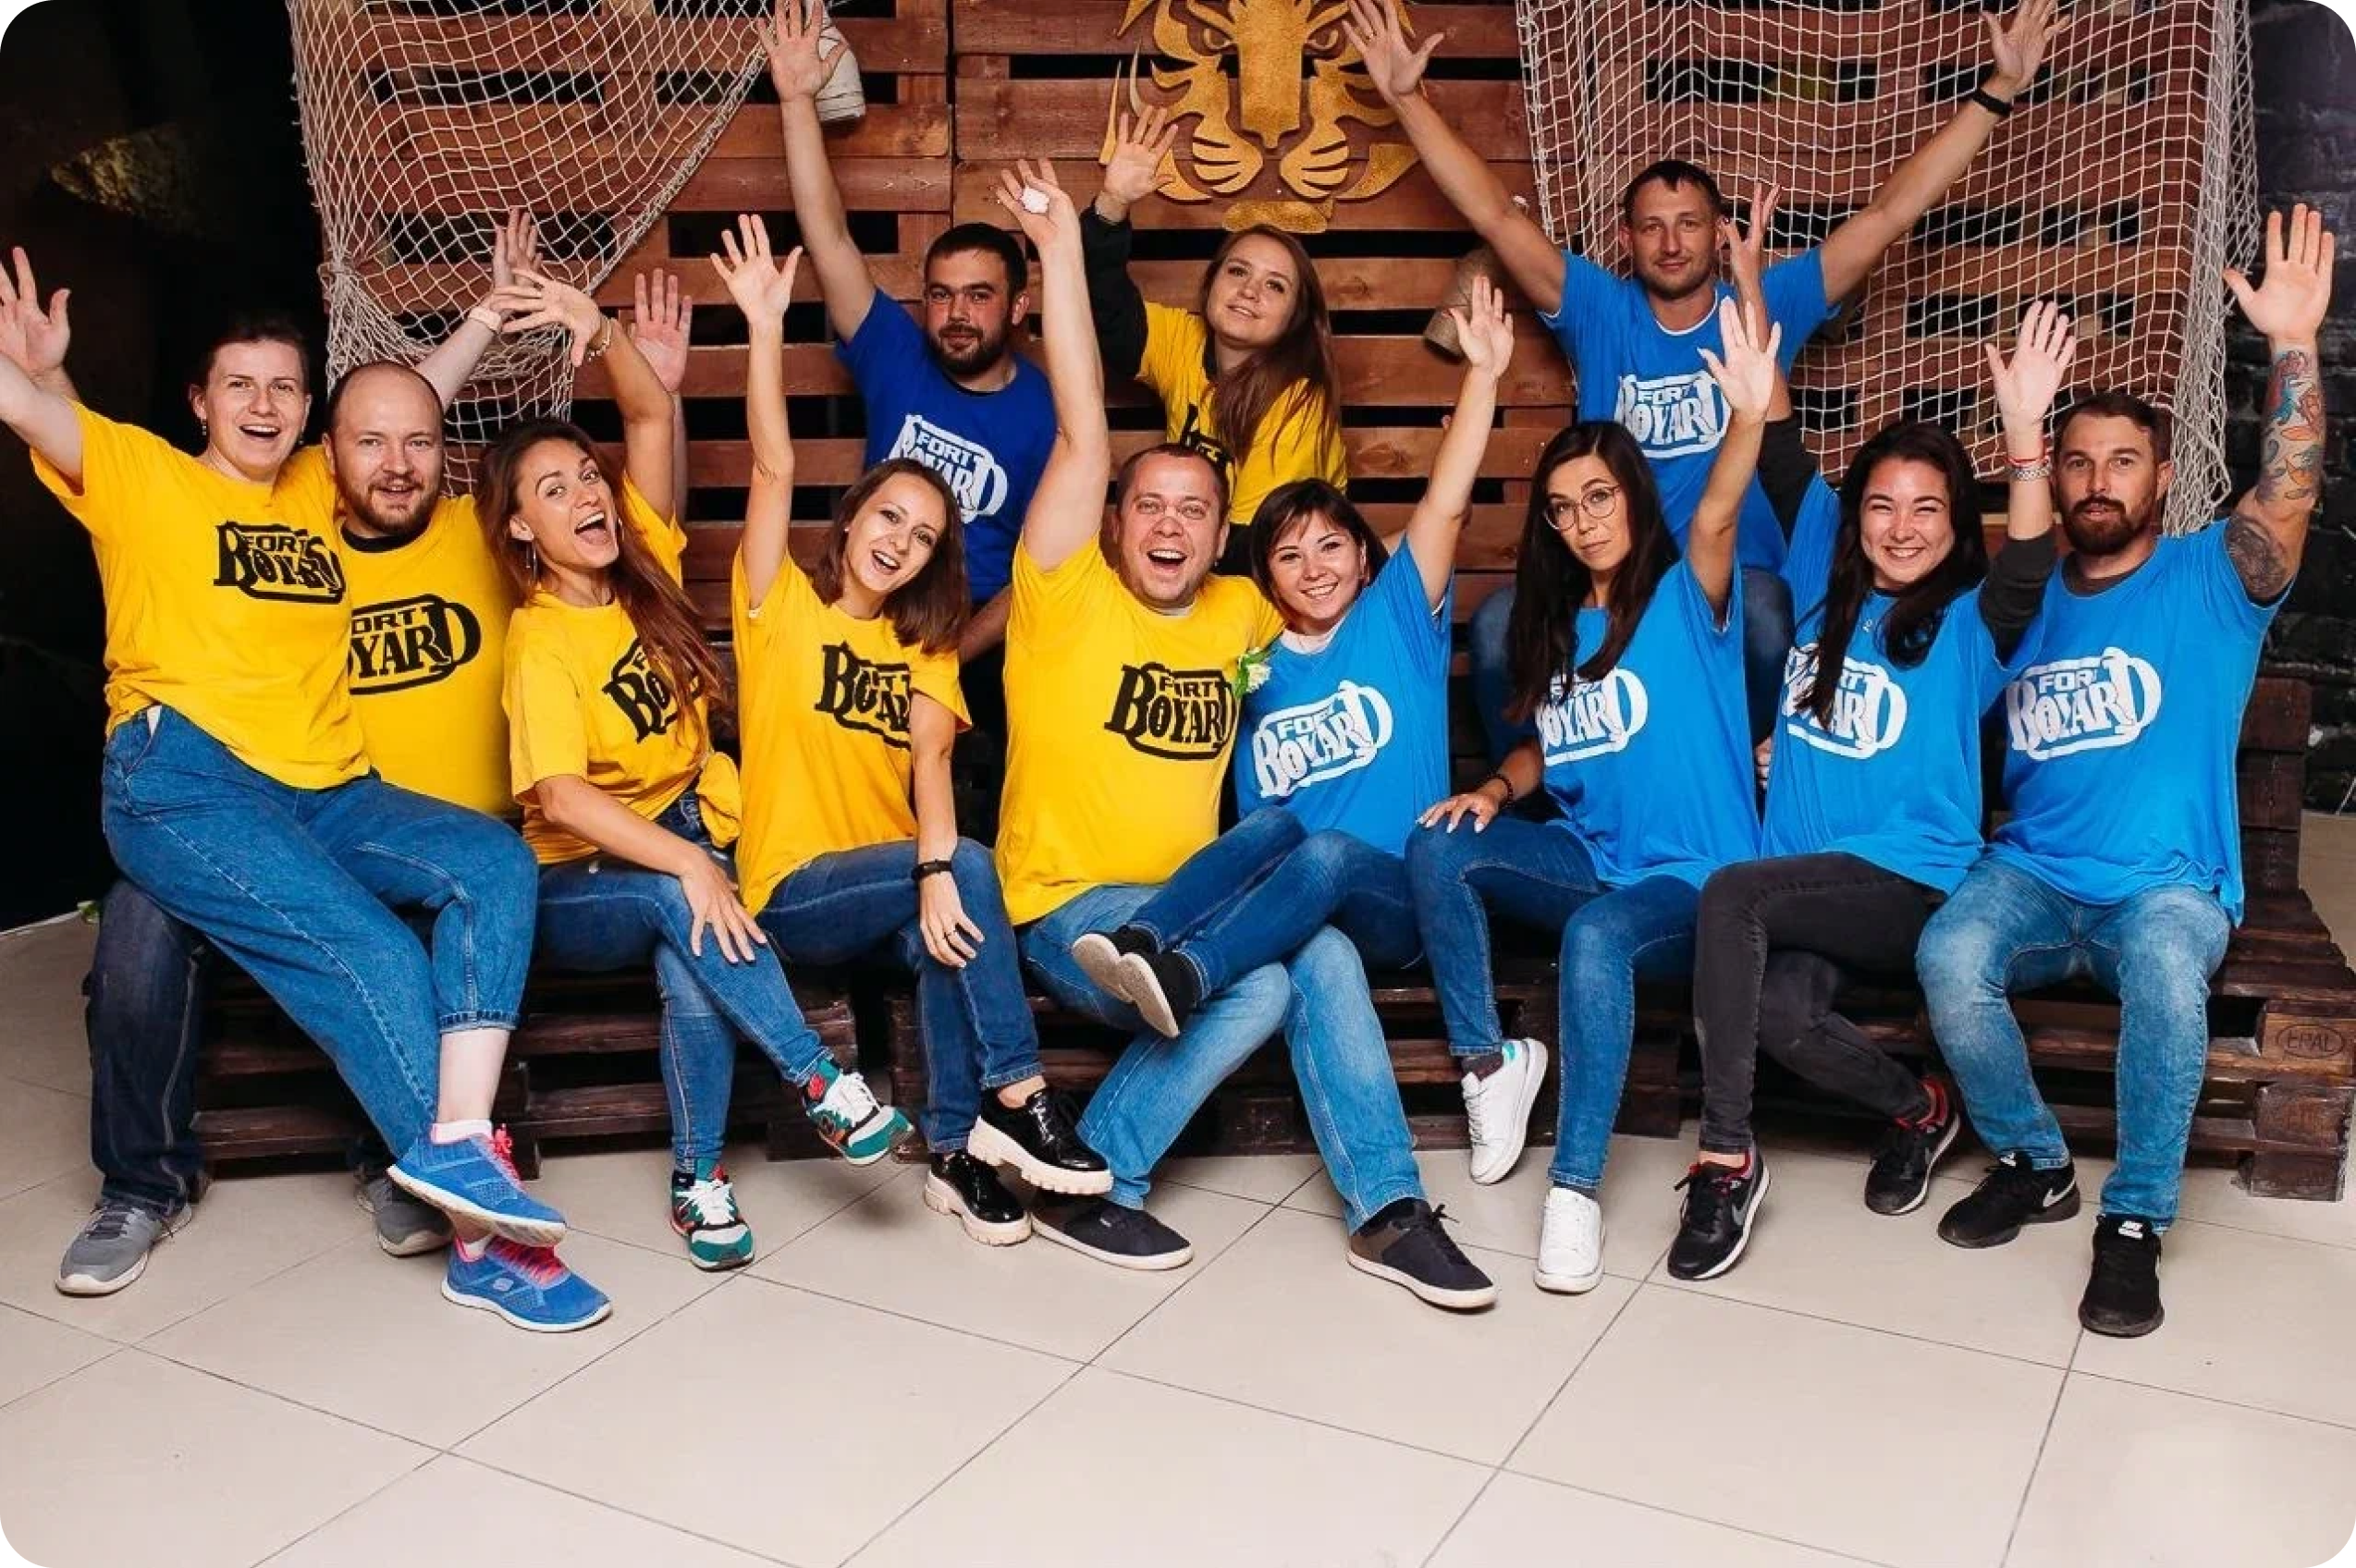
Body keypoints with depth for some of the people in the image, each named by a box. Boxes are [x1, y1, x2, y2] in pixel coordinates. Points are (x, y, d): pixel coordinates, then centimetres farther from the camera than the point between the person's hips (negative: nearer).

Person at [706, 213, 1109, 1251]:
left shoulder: (924, 648, 12)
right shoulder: (783, 608, 3)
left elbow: (930, 756, -8)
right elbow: (773, 469, -12)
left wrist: (935, 870, -27)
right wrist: (766, 325, -23)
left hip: (890, 887, 3)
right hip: (794, 893, -3)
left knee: (946, 925, -32)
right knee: (971, 866, -28)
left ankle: (960, 1150, -23)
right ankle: (1018, 1097, -24)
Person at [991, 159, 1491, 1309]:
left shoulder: (1239, 615, 9)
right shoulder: (1070, 600, -5)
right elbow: (1083, 435, -15)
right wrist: (1060, 247, -18)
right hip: (1066, 905, -4)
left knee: (1324, 955, -23)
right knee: (1254, 987, -27)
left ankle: (1387, 1209, -13)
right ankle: (1085, 1183, -9)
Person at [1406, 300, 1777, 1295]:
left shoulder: (1686, 598, -6)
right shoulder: (1556, 624, 12)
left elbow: (1717, 517, -29)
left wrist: (1750, 418, -49)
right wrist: (1498, 789, -3)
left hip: (1693, 880, -6)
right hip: (1589, 857, 6)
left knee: (1597, 935, -37)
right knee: (1437, 848, -17)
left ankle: (1576, 1189, -31)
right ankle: (1488, 1062, -5)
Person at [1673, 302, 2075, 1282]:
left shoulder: (1969, 624, 1)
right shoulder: (1826, 595, 14)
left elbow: (2027, 572, -21)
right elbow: (1790, 477, 12)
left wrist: (2025, 435, -35)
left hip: (1914, 889, -4)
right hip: (1810, 888, 4)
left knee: (1730, 896, -31)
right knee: (1777, 1013, -30)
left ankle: (1726, 1156, -20)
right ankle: (1918, 1108, 1)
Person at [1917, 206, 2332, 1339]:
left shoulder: (2211, 583, 3)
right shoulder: (2028, 599, 13)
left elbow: (2289, 495, -15)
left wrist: (2294, 345, -28)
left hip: (2169, 884, -3)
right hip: (2031, 875, 3)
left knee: (2165, 964, -37)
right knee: (1949, 955, -30)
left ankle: (2136, 1220, -19)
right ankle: (2033, 1165, -6)